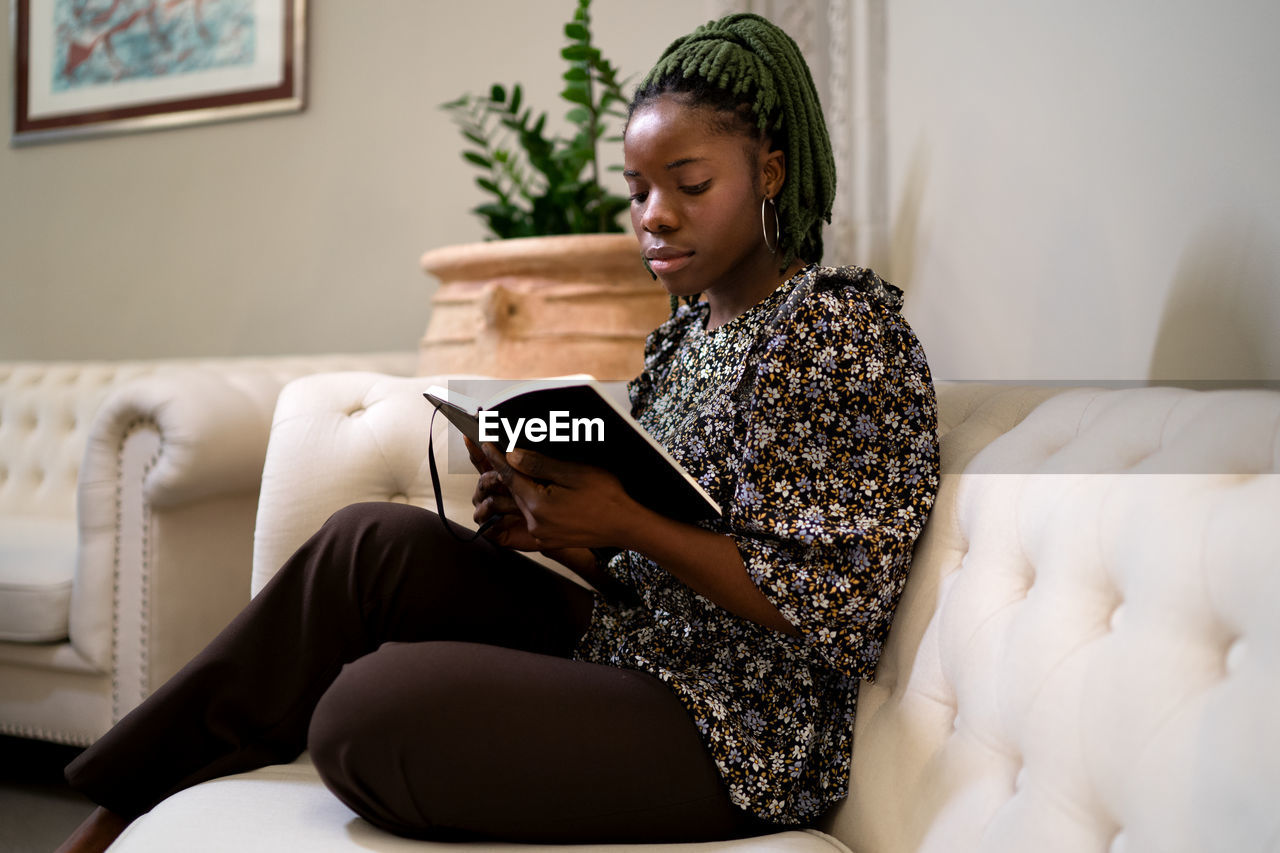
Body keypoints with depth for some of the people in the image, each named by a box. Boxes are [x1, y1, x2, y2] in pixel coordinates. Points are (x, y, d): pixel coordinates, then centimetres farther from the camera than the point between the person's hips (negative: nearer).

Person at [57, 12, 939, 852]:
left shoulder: (842, 329, -13)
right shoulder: (690, 329, 12)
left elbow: (838, 610, -19)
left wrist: (625, 521, -23)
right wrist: (554, 527, -5)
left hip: (732, 739, -8)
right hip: (625, 653, 8)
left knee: (370, 708, -24)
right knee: (373, 540, -4)